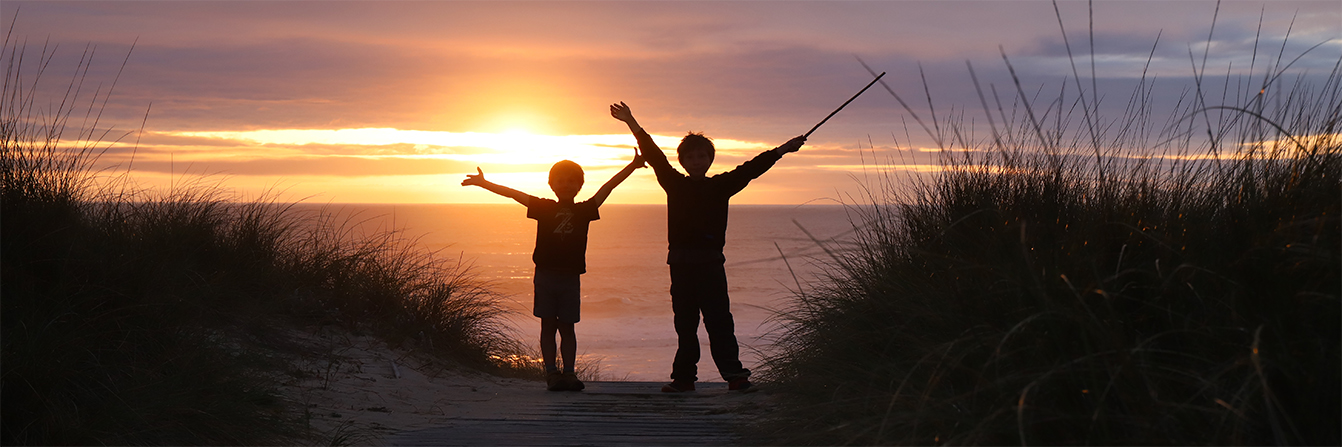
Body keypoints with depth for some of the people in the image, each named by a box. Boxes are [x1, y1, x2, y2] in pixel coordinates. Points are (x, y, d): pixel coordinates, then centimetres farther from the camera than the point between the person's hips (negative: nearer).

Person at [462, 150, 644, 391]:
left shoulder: (584, 210, 8)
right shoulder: (544, 208, 7)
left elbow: (607, 188, 5)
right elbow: (513, 193, 5)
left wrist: (633, 166, 2)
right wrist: (484, 183, 1)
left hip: (570, 276, 0)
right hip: (545, 274, 0)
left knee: (567, 327, 5)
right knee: (548, 326, 4)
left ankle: (569, 373, 8)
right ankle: (551, 373, 6)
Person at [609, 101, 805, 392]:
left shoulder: (721, 185, 8)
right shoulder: (675, 184, 12)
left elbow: (750, 169, 5)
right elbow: (654, 156, 10)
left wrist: (780, 151, 1)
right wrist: (633, 124, 7)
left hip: (710, 262, -2)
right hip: (680, 262, 2)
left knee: (718, 319, -8)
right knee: (684, 322, 6)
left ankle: (734, 373, -8)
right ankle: (684, 377, 10)